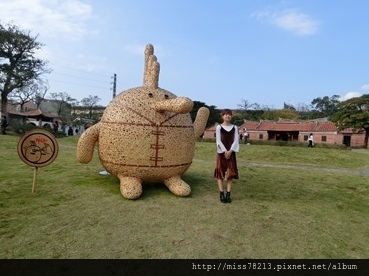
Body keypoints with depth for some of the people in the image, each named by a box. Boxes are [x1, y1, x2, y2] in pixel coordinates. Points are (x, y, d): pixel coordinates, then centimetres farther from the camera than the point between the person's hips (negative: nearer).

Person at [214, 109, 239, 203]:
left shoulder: (234, 127, 7)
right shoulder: (219, 127, 0)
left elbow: (236, 140, -1)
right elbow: (218, 140, -6)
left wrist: (230, 151, -14)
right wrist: (225, 151, -15)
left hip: (231, 152, 2)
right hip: (221, 152, -2)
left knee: (230, 173, 1)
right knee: (220, 172, -1)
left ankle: (228, 194, 7)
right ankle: (221, 194, 4)